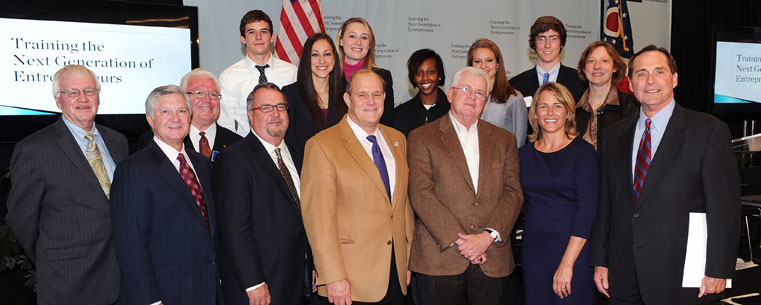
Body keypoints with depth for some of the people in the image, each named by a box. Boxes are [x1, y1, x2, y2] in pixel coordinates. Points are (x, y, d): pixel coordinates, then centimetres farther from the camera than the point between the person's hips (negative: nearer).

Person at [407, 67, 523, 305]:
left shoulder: (504, 140, 14)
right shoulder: (422, 138, 4)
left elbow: (513, 192, 6)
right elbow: (421, 195, -6)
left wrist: (489, 235, -9)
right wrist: (457, 241, -13)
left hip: (493, 261, 3)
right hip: (439, 257, -2)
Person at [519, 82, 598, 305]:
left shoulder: (582, 151, -5)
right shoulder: (524, 154, 8)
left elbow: (587, 210, -11)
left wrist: (567, 263, -17)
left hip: (574, 250, -4)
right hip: (533, 251, 4)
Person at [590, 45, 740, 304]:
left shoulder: (710, 130, -4)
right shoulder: (614, 135, 10)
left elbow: (724, 208, -7)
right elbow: (605, 203, 11)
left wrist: (718, 272, -10)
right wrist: (600, 261, 8)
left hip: (679, 277, -3)